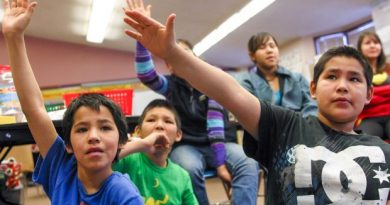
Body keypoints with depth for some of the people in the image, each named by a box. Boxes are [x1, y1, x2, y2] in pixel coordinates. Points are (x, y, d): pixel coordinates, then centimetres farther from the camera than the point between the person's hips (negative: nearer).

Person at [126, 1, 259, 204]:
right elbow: (145, 75, -17)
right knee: (189, 168, -36)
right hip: (185, 145, 0)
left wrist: (220, 161, -22)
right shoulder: (170, 86, 4)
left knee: (249, 164, -30)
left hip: (218, 142, 1)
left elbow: (216, 119, -11)